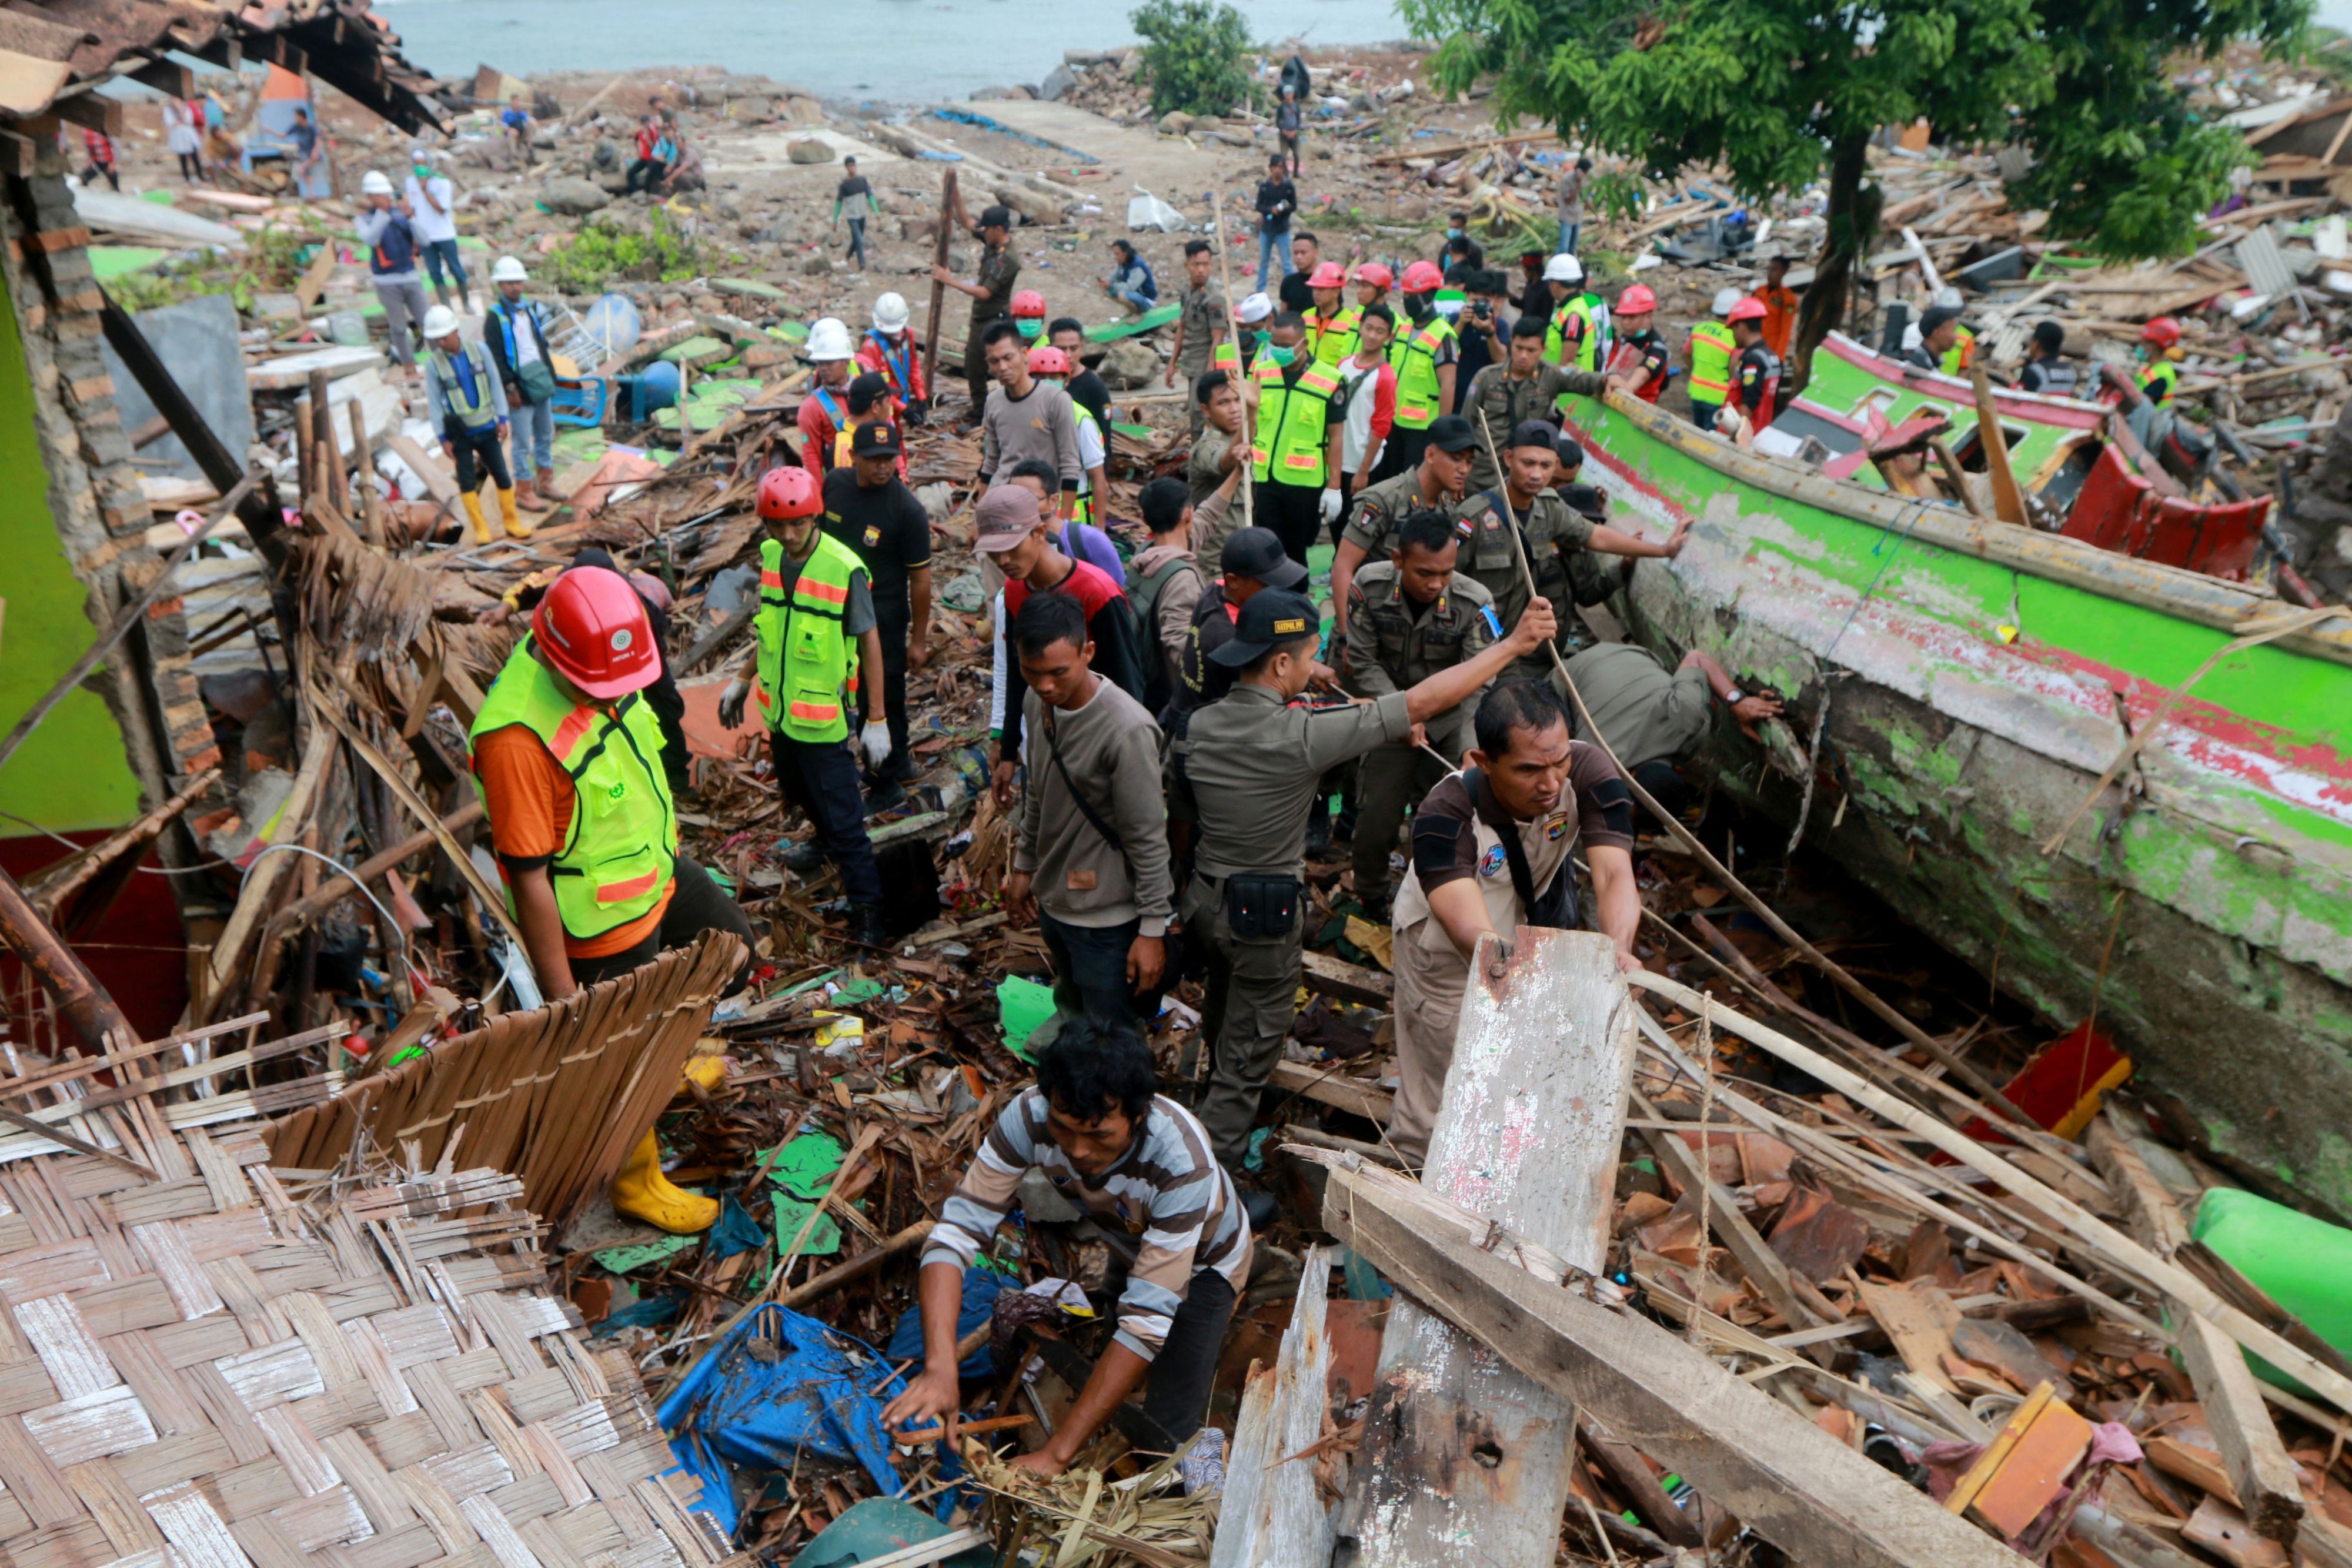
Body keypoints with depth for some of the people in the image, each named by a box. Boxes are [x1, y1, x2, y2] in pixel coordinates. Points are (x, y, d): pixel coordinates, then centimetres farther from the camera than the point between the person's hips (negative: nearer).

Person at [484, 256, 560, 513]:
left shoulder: (530, 309, 11)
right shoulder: (495, 317, -12)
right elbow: (495, 357, -15)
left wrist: (550, 376, 15)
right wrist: (510, 388, -18)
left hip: (541, 385, 8)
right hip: (520, 390, -7)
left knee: (546, 436, 16)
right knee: (523, 443, -2)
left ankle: (545, 483, 29)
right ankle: (524, 492, 6)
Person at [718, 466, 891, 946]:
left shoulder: (846, 570, -21)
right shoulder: (769, 555, -2)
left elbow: (870, 643, -13)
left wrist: (877, 720, -12)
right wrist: (743, 678, 17)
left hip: (823, 717, -7)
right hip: (779, 708, 7)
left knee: (842, 813, -1)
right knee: (798, 793, 27)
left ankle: (867, 903, 10)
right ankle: (827, 840, 55)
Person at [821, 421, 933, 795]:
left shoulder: (907, 509, -20)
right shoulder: (836, 483, -5)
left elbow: (920, 579, -15)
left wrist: (919, 639, -12)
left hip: (883, 616, -6)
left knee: (883, 699, 4)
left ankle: (889, 774, 24)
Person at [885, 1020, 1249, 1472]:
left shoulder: (1182, 1160, -42)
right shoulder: (1030, 1114, -34)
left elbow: (1149, 1317, -41)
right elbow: (956, 1231, -34)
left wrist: (1056, 1455, -43)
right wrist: (939, 1368, -49)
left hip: (1200, 1260, -3)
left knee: (1164, 1436, -13)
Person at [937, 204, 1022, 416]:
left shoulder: (1008, 258, -22)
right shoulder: (991, 246, 4)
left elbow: (985, 292, -24)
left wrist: (951, 281, -18)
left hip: (996, 321, -10)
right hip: (980, 318, 10)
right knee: (973, 368, 17)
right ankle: (980, 413, 31)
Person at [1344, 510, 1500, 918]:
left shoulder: (1475, 602, -24)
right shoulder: (1370, 586, -19)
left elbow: (1479, 686, -23)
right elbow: (1363, 661, -9)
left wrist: (1471, 750, -33)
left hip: (1452, 718, 0)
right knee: (1378, 816, 0)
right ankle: (1370, 898, 27)